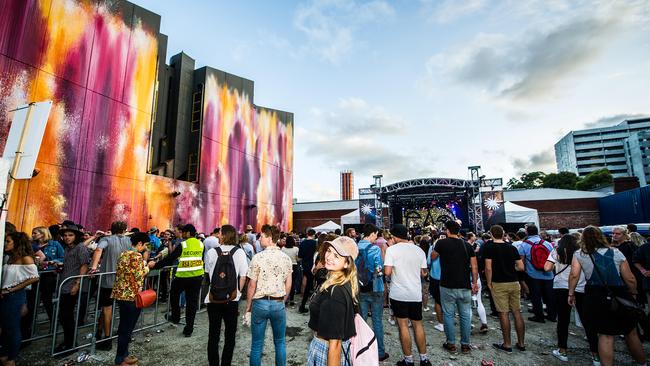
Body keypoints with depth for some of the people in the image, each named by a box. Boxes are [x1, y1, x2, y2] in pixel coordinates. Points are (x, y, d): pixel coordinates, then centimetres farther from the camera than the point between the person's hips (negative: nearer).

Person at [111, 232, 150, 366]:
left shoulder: (123, 254, 11)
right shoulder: (136, 256, -18)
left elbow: (119, 273, 18)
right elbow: (138, 276, -23)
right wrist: (146, 269, -7)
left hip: (120, 294, 9)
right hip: (131, 296, -9)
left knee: (123, 326, 18)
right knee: (127, 328, 4)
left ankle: (123, 354, 29)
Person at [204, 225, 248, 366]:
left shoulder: (211, 252, -6)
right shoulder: (239, 253, -10)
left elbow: (208, 274, 7)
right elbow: (243, 277, -7)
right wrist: (237, 292, 6)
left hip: (213, 297, 1)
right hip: (232, 298, -1)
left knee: (213, 334, 15)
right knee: (230, 335, 13)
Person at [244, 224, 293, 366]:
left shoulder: (258, 257, -11)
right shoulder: (286, 258, -2)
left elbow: (252, 286, -8)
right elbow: (288, 285, 3)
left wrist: (248, 309, 2)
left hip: (260, 303, -2)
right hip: (279, 304, 2)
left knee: (257, 344, 12)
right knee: (280, 342, 17)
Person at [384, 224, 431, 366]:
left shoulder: (392, 249, -12)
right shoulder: (419, 250, 2)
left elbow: (387, 272, -18)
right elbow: (424, 273, 7)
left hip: (399, 294, -4)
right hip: (416, 294, 5)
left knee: (403, 326, 6)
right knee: (418, 325, 17)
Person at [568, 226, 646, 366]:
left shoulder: (579, 254, 0)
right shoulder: (616, 252, 4)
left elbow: (574, 275, -8)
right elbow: (630, 279, 4)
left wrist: (571, 293, 3)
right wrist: (633, 294, 20)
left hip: (596, 297, -2)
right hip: (621, 295, 2)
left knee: (605, 335, 7)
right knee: (631, 333, 20)